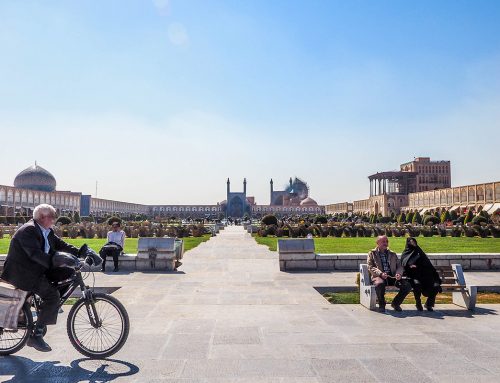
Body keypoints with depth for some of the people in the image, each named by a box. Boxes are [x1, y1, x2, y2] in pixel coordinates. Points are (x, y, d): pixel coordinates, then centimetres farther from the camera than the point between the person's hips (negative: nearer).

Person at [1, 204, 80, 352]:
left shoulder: (47, 231, 10)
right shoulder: (28, 230, -18)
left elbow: (60, 244, 7)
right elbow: (35, 253, -29)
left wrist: (80, 253, -5)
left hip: (35, 271, 10)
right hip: (21, 273, -10)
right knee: (53, 295, -20)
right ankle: (36, 336, -13)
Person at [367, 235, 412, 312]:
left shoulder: (392, 254, 22)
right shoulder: (372, 254, 10)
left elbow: (399, 266, 16)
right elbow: (370, 267, -2)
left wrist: (399, 274, -7)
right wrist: (380, 273, -19)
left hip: (392, 277, 4)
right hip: (379, 276, -4)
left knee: (407, 285, -20)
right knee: (380, 284, -39)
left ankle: (396, 303, 4)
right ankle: (381, 305, -12)